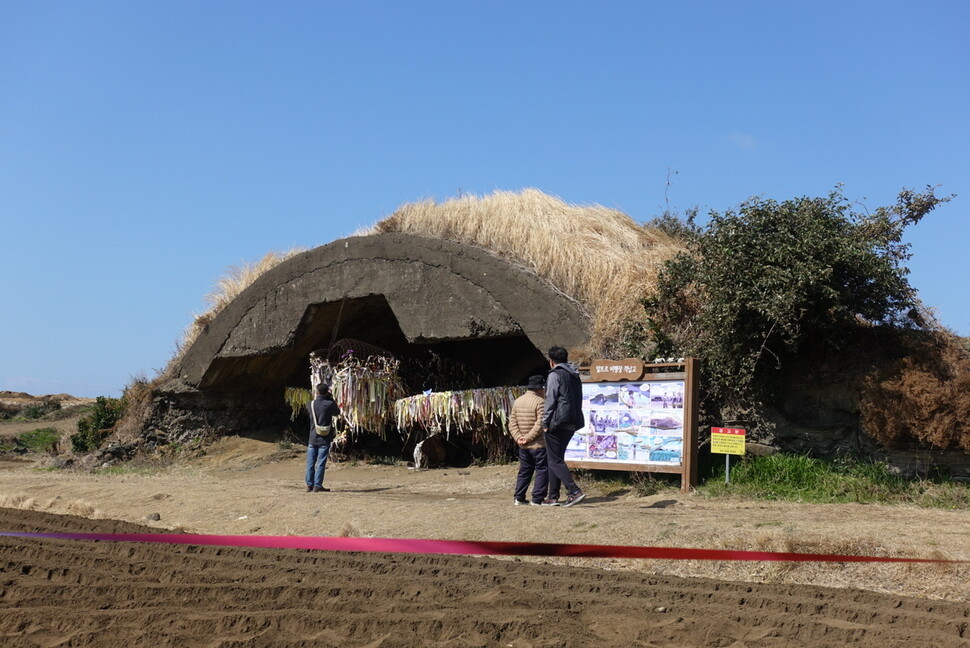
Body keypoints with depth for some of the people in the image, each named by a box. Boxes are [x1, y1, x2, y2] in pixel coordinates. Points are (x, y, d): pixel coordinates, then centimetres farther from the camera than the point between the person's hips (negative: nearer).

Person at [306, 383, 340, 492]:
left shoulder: (311, 404, -3)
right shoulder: (329, 404, -11)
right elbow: (337, 412, 8)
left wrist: (317, 398, 15)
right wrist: (331, 399, 10)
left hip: (313, 438, 2)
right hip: (325, 439, -2)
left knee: (310, 463, 9)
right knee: (321, 463, 0)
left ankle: (309, 485, 11)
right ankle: (317, 485, -1)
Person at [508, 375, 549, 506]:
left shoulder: (517, 401, 10)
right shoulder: (540, 402, -12)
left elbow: (512, 423, 6)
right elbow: (540, 424, -21)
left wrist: (518, 438, -2)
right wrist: (529, 438, -15)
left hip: (523, 446, 7)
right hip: (539, 445, -7)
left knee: (524, 471, 16)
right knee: (542, 471, 2)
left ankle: (519, 498, 16)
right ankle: (537, 499, -1)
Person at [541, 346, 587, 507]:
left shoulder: (555, 375, -7)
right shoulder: (575, 376, 18)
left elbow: (550, 400, -13)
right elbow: (578, 401, 19)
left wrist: (545, 423, -9)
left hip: (557, 423, -8)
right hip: (572, 425, 8)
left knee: (554, 460, -5)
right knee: (556, 459, 15)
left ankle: (574, 491, -17)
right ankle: (553, 497, 15)